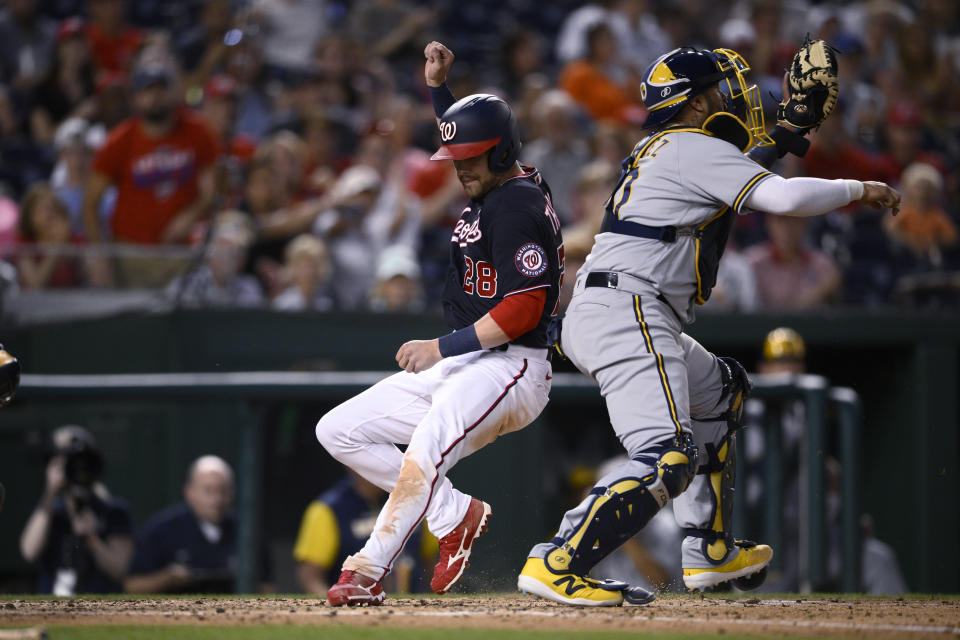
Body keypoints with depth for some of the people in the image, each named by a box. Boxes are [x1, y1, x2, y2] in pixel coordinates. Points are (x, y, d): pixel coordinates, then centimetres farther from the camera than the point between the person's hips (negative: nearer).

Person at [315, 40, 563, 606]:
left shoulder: (517, 205, -15)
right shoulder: (494, 185, 14)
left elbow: (523, 310, -23)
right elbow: (465, 131, 38)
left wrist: (443, 347, -21)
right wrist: (438, 85, 25)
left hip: (510, 367, -11)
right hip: (455, 367, 11)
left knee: (427, 450, -35)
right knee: (340, 431, 5)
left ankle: (367, 572, -35)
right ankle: (456, 514, 2)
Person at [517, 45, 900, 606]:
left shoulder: (662, 149, 23)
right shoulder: (696, 148, -6)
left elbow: (733, 177, 41)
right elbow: (782, 198, -16)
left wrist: (783, 140, 35)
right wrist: (859, 190, -2)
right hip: (627, 312, -11)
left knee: (723, 388, 30)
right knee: (668, 459, -23)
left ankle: (710, 552, 25)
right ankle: (556, 567, -30)